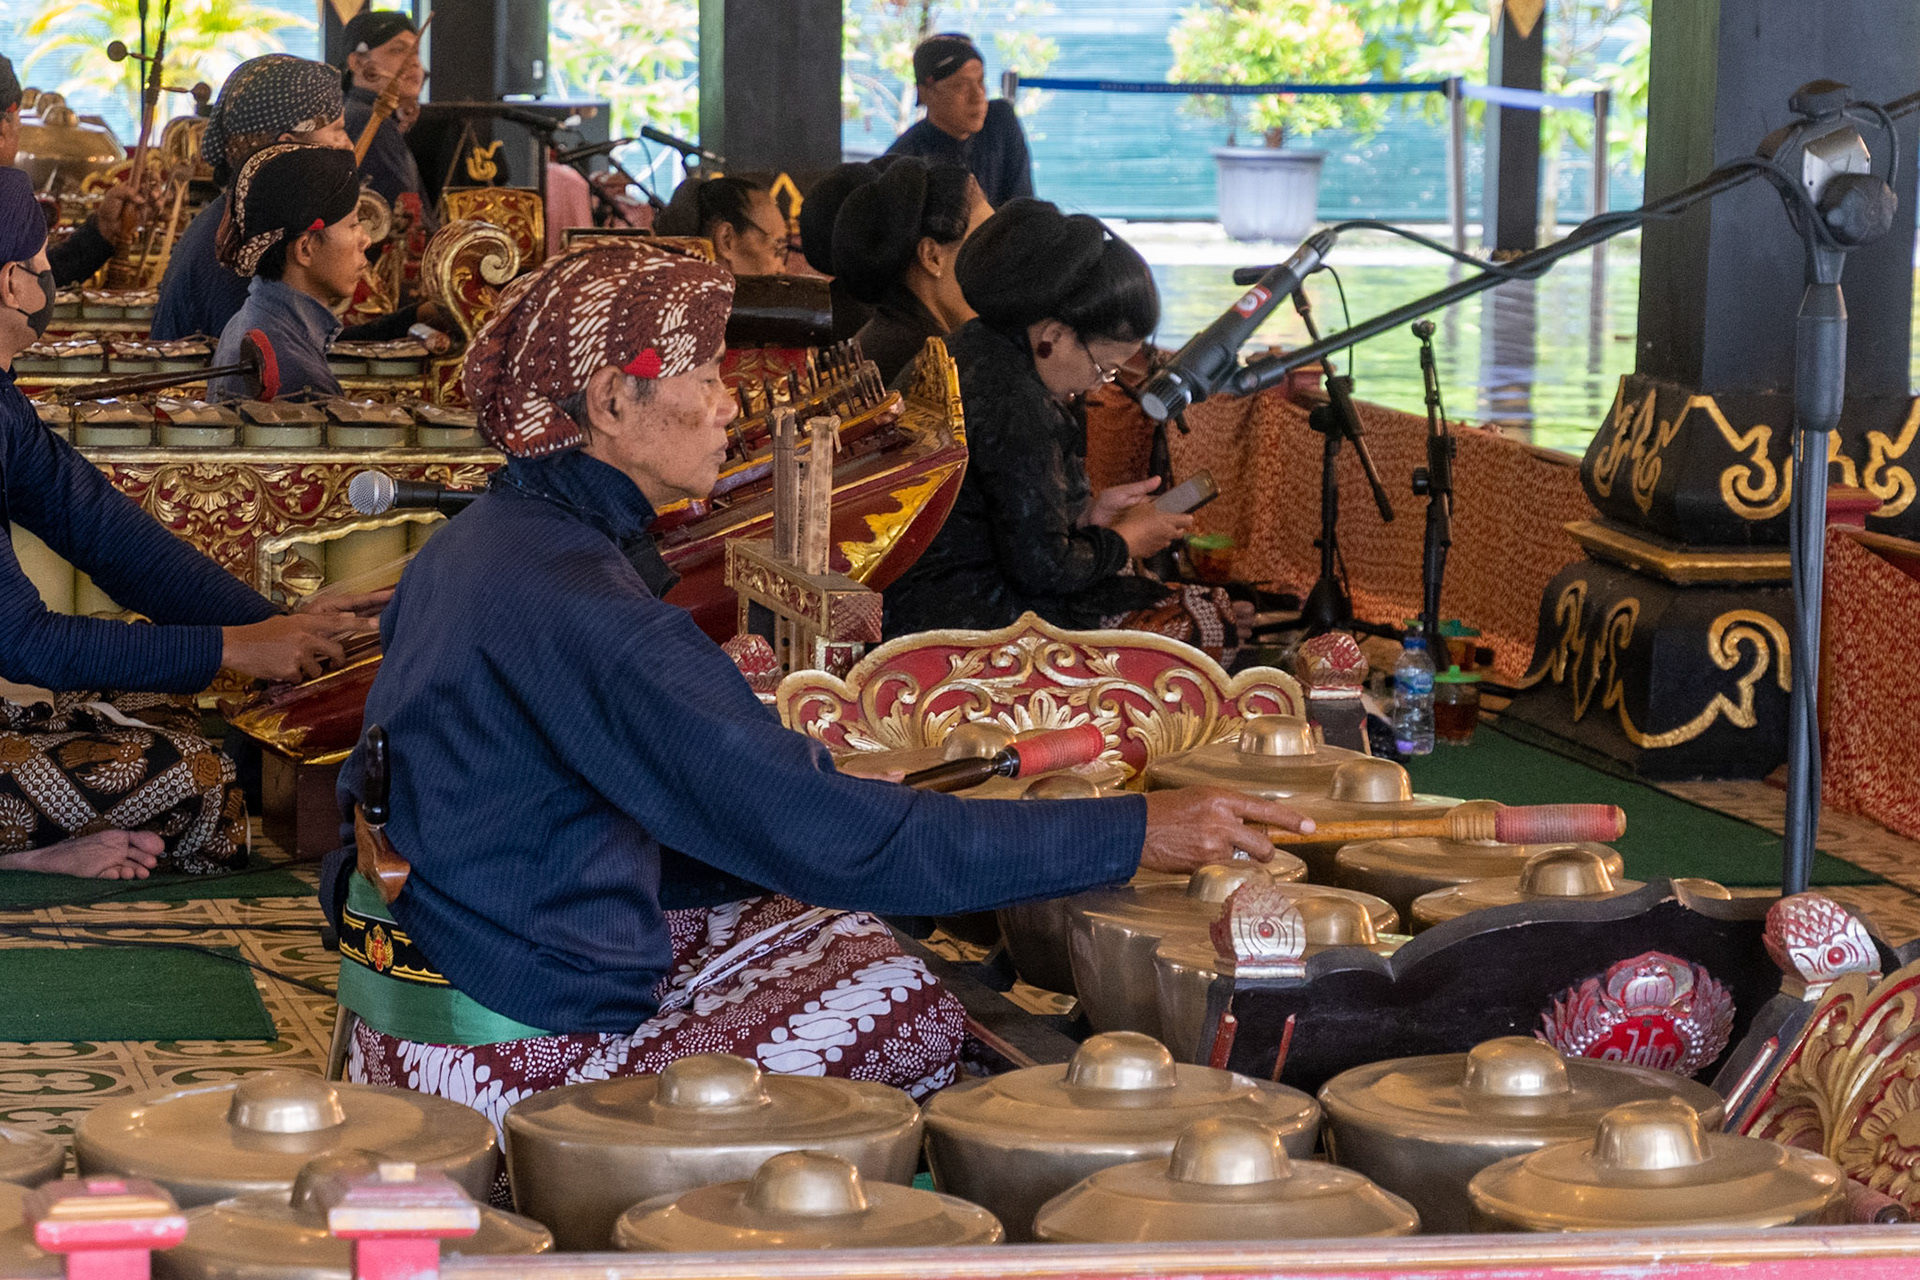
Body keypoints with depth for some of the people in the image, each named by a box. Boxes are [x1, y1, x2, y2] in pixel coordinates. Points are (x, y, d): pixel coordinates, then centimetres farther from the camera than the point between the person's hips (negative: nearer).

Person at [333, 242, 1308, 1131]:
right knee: (917, 1021, -3)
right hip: (509, 1050, -10)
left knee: (834, 937, 14)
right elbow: (826, 839, -25)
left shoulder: (477, 543, 9)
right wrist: (1130, 835, -21)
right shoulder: (579, 607, -23)